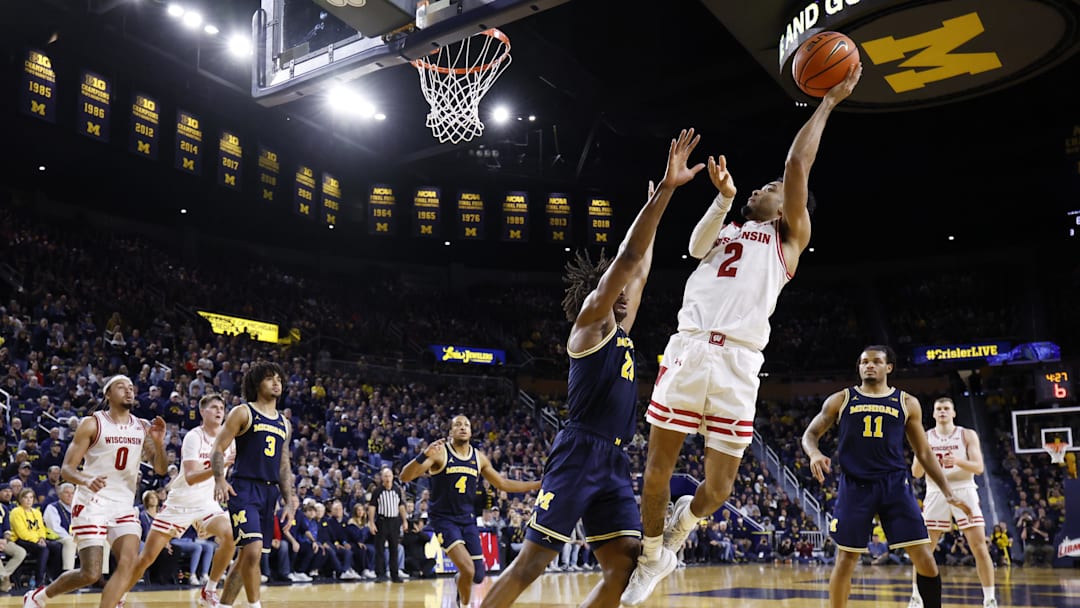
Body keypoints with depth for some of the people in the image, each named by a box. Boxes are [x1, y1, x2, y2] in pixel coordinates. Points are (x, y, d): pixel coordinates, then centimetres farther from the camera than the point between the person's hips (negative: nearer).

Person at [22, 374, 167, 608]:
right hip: (91, 504, -4)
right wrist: (86, 481, -31)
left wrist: (159, 442, -15)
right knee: (90, 574, -6)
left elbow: (161, 469, 5)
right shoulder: (92, 424, -7)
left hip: (124, 505, 4)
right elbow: (66, 468, -9)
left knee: (128, 563, -14)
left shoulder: (143, 428, 6)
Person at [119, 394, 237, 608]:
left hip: (207, 502, 3)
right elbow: (190, 478, -31)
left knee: (229, 536, -25)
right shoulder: (194, 437, -18)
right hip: (180, 502, -3)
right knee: (146, 558, 1)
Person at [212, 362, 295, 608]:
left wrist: (289, 503, 13)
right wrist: (219, 479, -24)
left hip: (270, 493, 7)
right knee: (253, 551, -19)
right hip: (244, 489, -6)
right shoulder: (243, 412, 0)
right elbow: (218, 448, -6)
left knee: (246, 557, 10)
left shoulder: (284, 423, 17)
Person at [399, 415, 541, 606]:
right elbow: (405, 477, -21)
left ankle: (461, 589, 38)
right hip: (443, 518, -5)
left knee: (478, 576, 3)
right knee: (468, 570, -22)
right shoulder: (440, 452, -12)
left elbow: (502, 483, 15)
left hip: (467, 519, 5)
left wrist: (538, 485, 10)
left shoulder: (479, 457, 4)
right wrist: (424, 455, -40)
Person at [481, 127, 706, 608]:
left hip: (614, 461, 8)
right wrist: (664, 191, -14)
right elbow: (626, 258, -11)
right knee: (531, 563, -7)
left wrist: (656, 209, 35)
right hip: (579, 454, -8)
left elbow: (639, 270, 31)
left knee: (626, 566, 0)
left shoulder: (620, 330, 20)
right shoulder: (590, 321, -1)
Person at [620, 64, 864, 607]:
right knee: (657, 469, 3)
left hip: (739, 362, -2)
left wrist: (828, 102, 13)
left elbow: (798, 165, 9)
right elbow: (696, 247, 3)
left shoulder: (789, 237, 19)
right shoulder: (724, 230, 27)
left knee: (719, 487, 0)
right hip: (687, 349, 2)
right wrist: (724, 197, -2)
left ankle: (682, 524, 32)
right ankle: (651, 555, 24)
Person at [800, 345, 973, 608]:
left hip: (895, 485, 1)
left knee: (924, 558, -5)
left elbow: (923, 452, 14)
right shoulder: (841, 400, 7)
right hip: (855, 485, -1)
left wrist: (948, 492, 7)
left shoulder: (907, 403, 9)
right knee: (845, 559, 0)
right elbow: (811, 433, 9)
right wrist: (815, 454, -14)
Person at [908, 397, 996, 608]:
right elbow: (916, 473, 2)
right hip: (936, 494, 1)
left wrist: (959, 461, -27)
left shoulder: (967, 435, 1)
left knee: (980, 547, -8)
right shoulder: (925, 438, 6)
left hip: (963, 492, -1)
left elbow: (979, 467, -7)